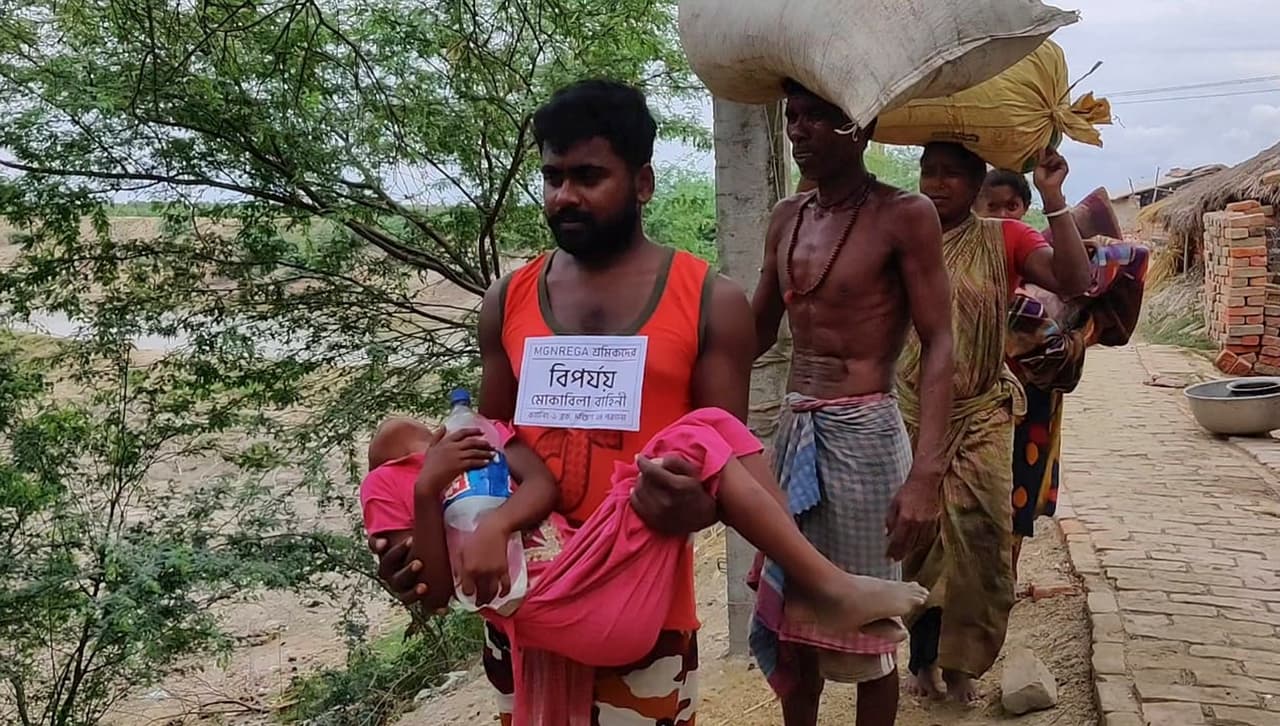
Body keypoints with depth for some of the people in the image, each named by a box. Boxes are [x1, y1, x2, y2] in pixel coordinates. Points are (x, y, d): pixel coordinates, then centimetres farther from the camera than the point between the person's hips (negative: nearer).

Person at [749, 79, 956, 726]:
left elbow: (939, 345, -12)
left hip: (864, 433, -6)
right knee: (789, 612, 16)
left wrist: (925, 472, -22)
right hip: (794, 431, 6)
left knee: (864, 625, 7)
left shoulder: (905, 216, -9)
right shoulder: (787, 218, 10)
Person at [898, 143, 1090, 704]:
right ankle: (924, 658, 25)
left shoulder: (1004, 240, -1)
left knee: (976, 539, 1)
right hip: (913, 414, 1)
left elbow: (1073, 282, -14)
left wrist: (1053, 199, -19)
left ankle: (959, 662, 21)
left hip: (981, 417, -1)